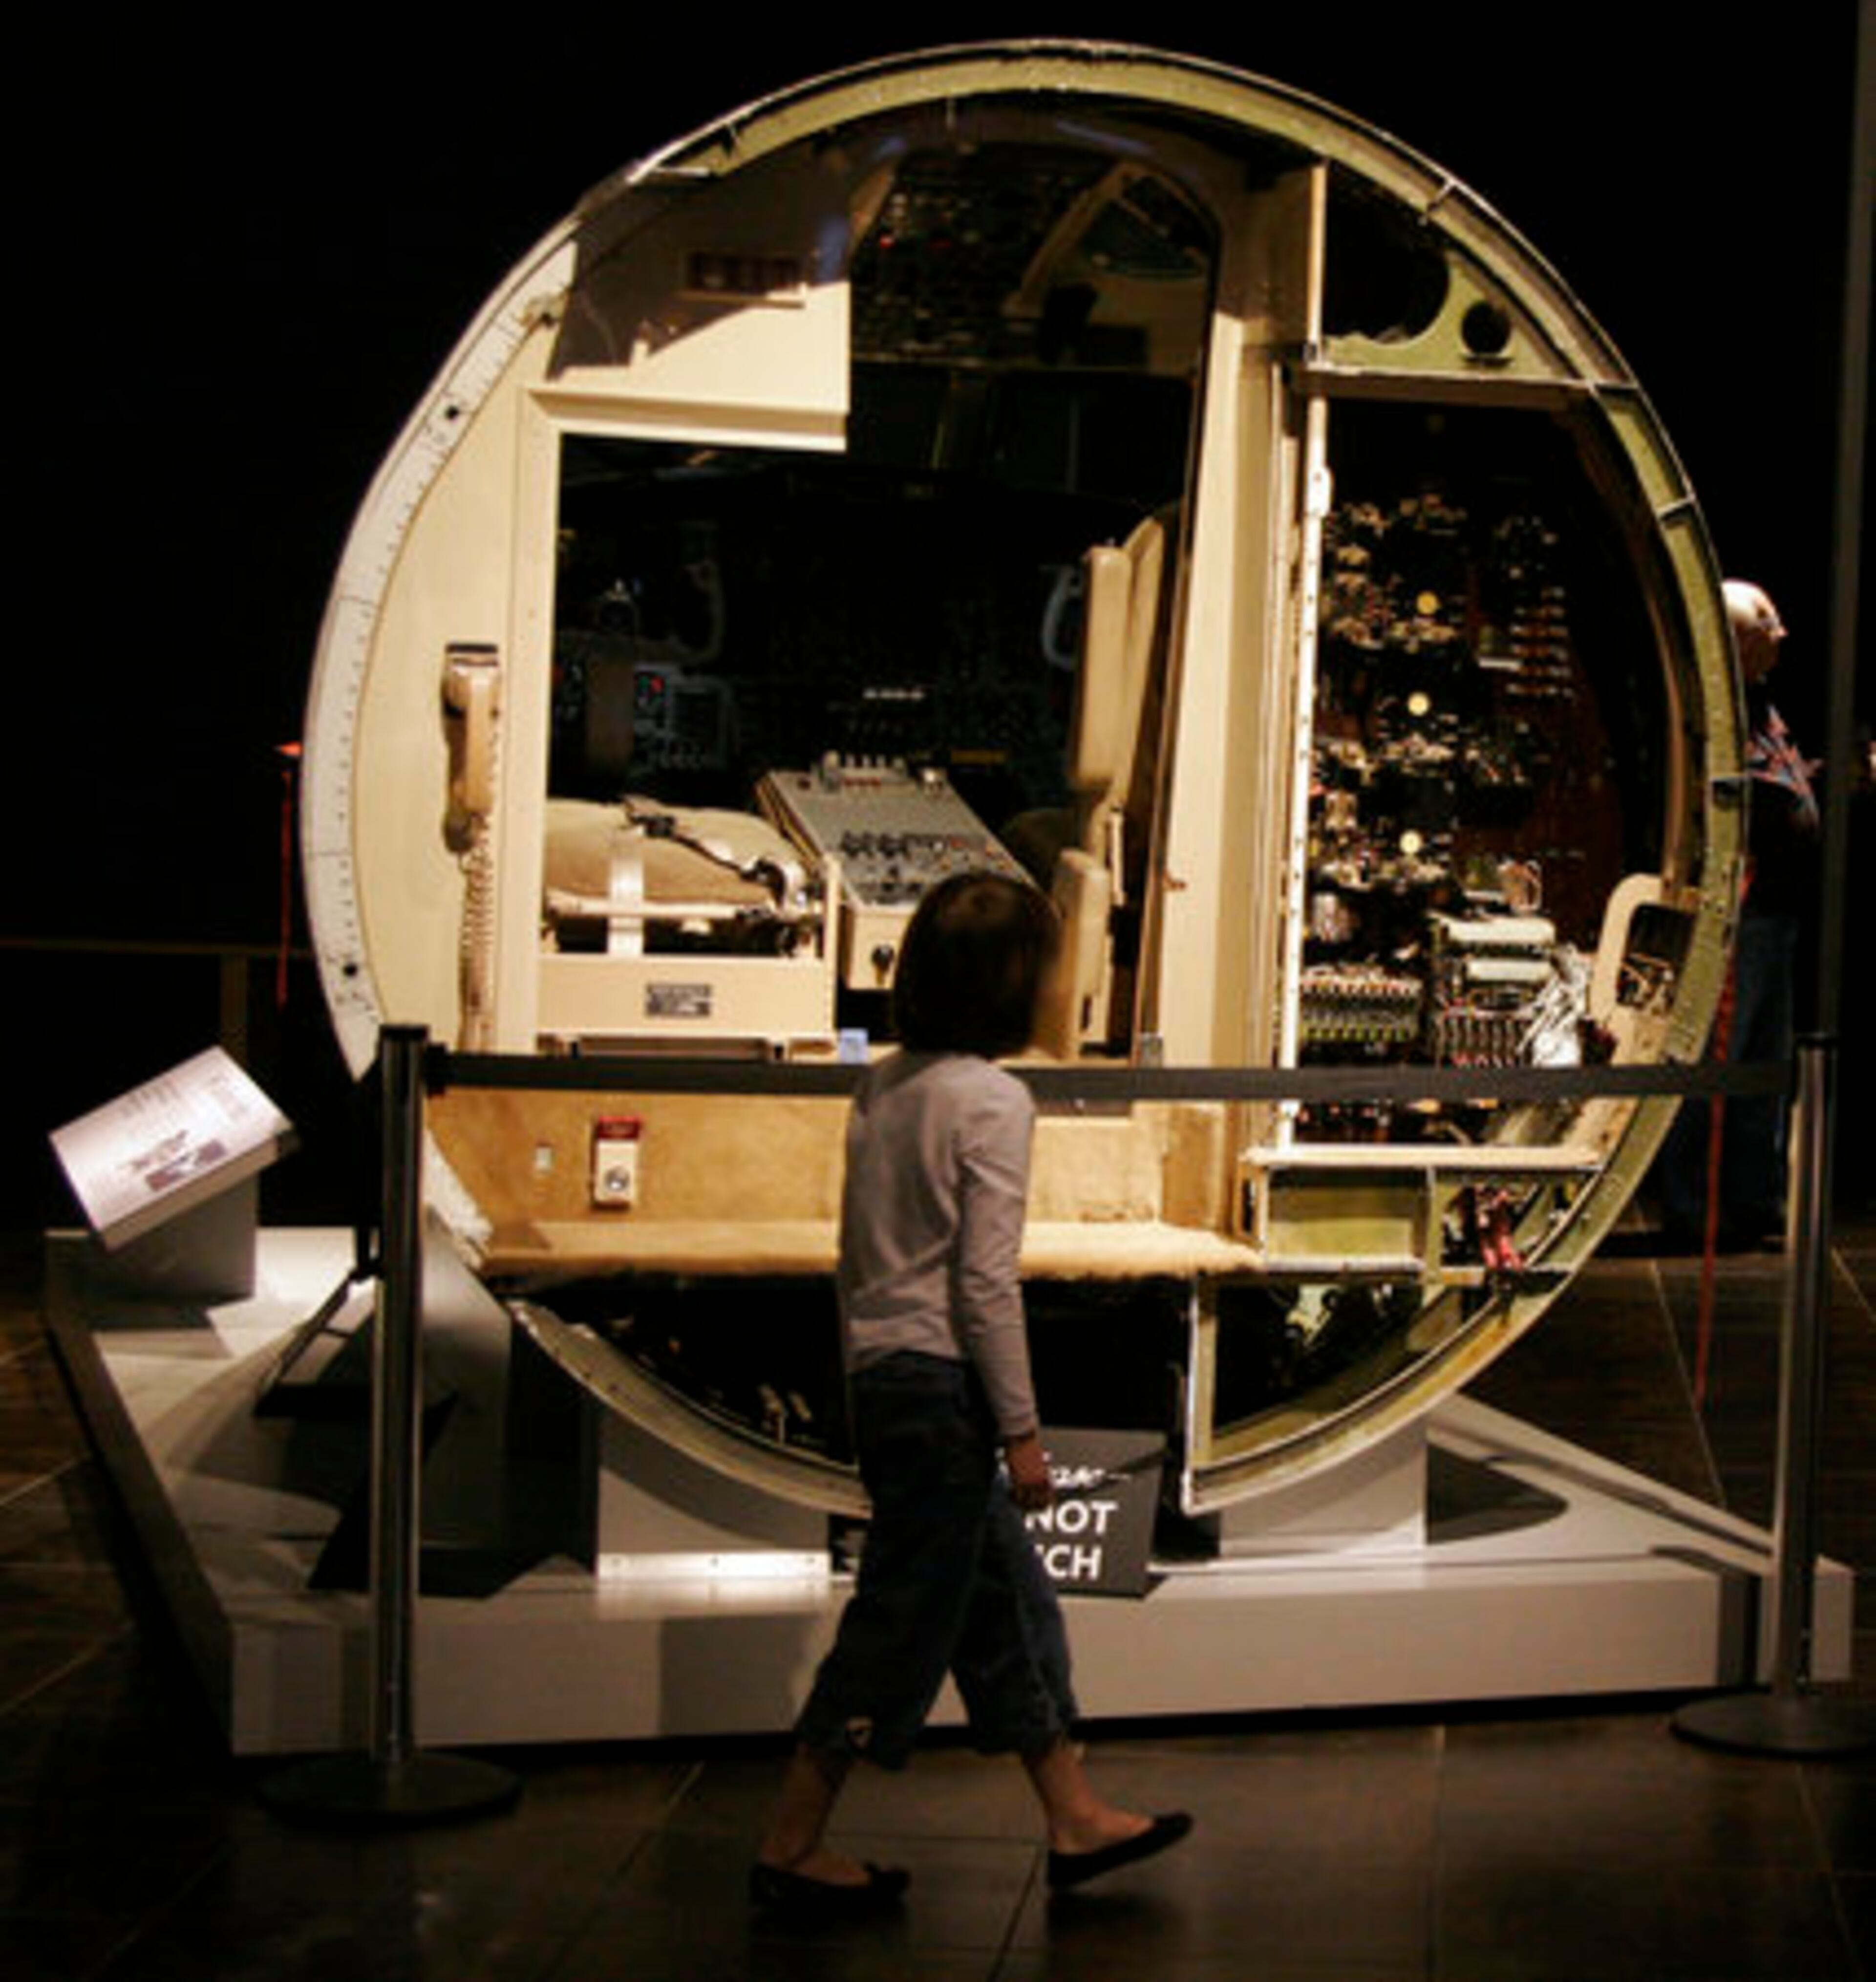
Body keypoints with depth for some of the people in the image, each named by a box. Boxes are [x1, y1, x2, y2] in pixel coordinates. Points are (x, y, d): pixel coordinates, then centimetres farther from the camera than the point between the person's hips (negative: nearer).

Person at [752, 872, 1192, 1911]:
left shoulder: (881, 1089, 9)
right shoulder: (991, 1099, -14)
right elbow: (986, 1281, -17)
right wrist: (1022, 1431, -12)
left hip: (882, 1373, 9)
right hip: (943, 1383, -9)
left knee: (1006, 1598, 17)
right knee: (901, 1623, 1)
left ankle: (1076, 1818, 26)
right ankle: (791, 1847, 9)